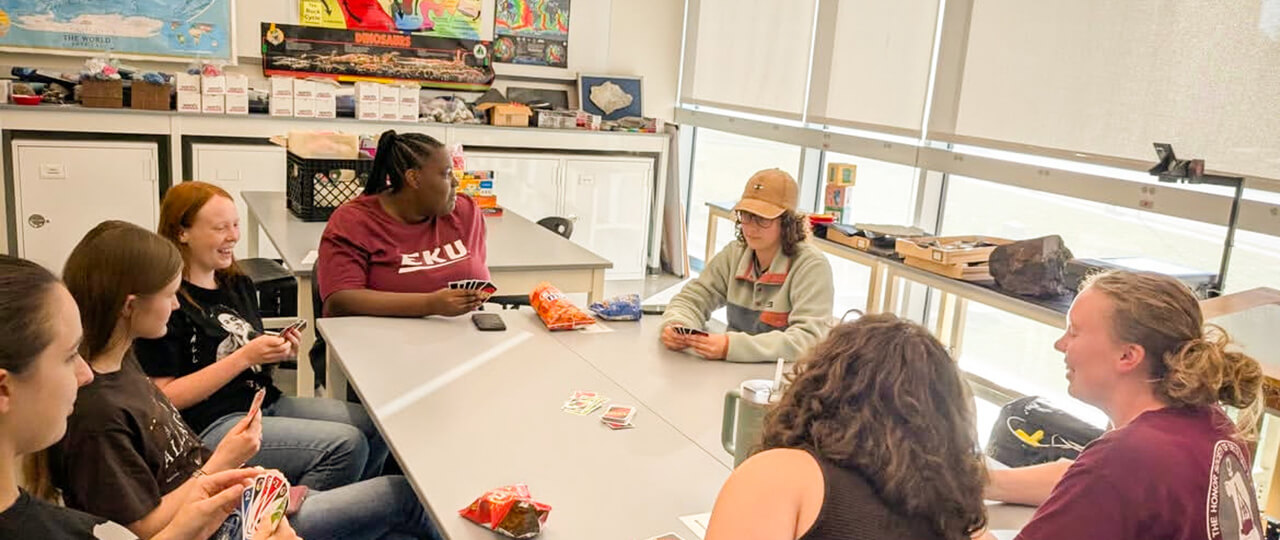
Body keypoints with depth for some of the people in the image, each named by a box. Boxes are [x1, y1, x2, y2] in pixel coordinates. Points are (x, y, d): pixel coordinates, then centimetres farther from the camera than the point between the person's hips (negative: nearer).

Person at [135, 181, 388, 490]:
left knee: (374, 425, -10)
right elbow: (166, 397, -14)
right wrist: (244, 357, -18)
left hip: (268, 402, 8)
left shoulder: (239, 285, 14)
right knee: (346, 445, -23)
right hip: (210, 427, -8)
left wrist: (278, 353, 1)